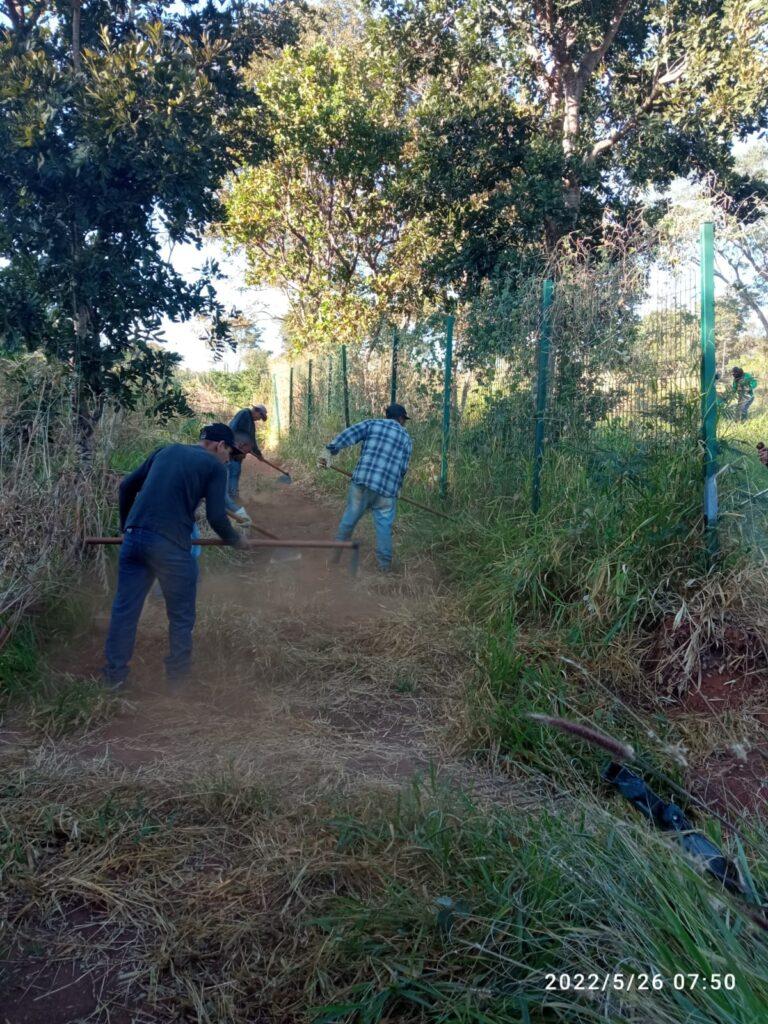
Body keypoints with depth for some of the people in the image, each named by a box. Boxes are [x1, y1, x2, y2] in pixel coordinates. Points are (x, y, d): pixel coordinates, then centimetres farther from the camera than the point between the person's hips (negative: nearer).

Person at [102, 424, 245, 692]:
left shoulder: (166, 451, 20)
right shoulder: (214, 466, 3)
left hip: (134, 538, 6)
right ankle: (177, 681, 18)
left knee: (124, 608, 13)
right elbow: (216, 517, -4)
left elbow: (127, 486, 22)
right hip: (171, 546, -5)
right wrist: (235, 540, 13)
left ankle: (114, 675, 22)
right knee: (181, 618, 10)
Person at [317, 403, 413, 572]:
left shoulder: (372, 424, 12)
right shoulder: (406, 438, 13)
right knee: (384, 525, 10)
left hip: (362, 481, 1)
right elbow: (403, 468, 9)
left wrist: (330, 449, -12)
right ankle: (385, 563, 15)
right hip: (387, 488, -1)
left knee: (350, 517, 17)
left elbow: (349, 434, -5)